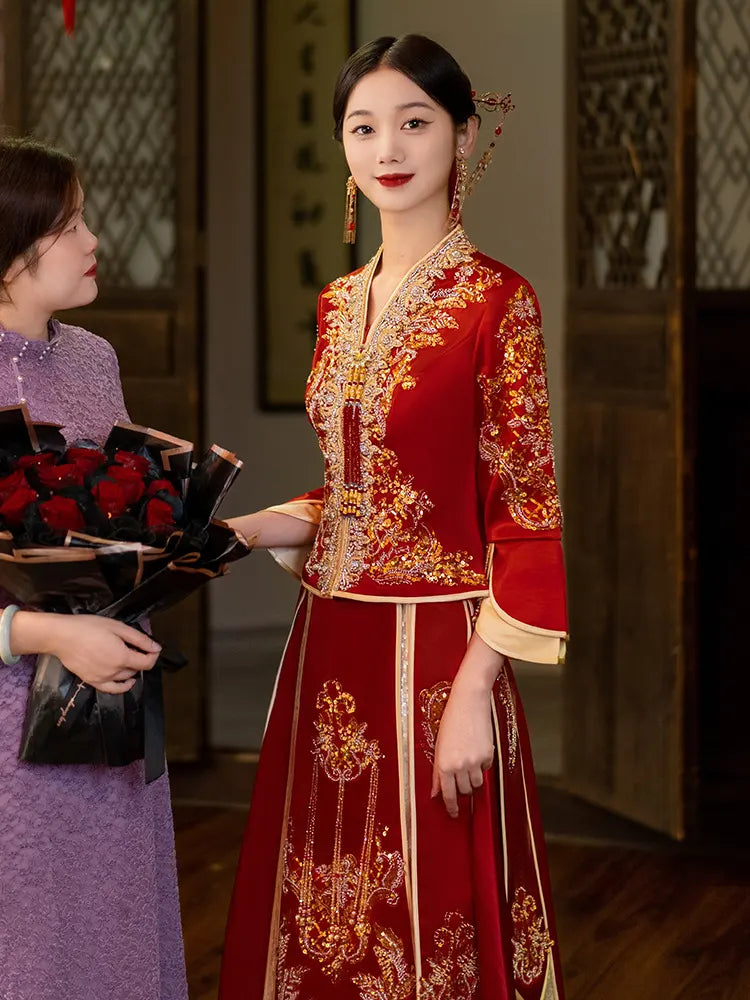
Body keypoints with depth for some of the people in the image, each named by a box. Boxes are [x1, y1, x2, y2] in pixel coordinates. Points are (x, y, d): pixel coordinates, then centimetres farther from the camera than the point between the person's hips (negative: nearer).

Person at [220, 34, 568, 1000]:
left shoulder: (496, 302, -9)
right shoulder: (340, 303, 11)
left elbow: (526, 520, -11)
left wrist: (473, 692, -17)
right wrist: (246, 530, 2)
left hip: (435, 654, -6)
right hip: (328, 645, 6)